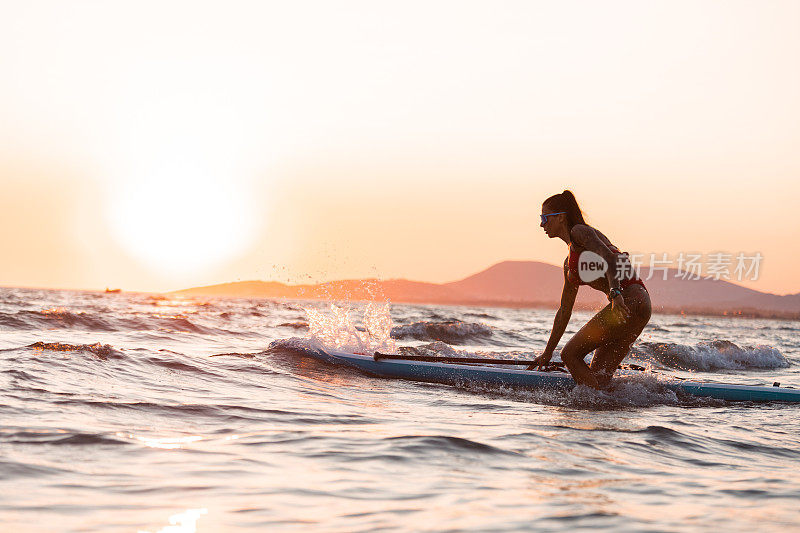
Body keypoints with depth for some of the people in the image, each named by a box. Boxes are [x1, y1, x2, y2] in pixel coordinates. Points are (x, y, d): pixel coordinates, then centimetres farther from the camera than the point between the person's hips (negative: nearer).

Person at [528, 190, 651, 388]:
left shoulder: (580, 231, 0)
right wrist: (547, 353, 33)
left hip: (630, 300, -9)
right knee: (598, 377, 7)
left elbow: (609, 257, -18)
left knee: (570, 354, -7)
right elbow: (564, 312, 30)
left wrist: (615, 293, -34)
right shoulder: (569, 263, 26)